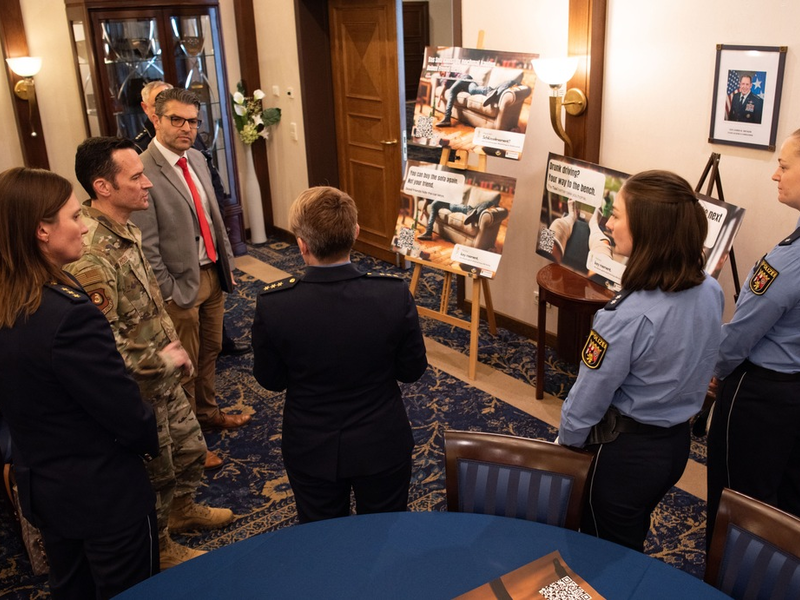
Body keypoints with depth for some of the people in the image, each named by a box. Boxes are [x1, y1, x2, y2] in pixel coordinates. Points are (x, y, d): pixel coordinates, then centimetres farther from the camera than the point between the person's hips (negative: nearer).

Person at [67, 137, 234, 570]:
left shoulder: (124, 231, 0)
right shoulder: (90, 256, -32)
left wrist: (175, 349, 9)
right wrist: (161, 359, -20)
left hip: (164, 379, 9)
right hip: (138, 392, -8)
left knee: (190, 450, 26)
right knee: (155, 474, 15)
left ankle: (181, 510, 53)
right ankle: (159, 549, 40)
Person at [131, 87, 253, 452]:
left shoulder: (197, 159, 6)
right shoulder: (143, 172, -19)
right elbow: (146, 246, -18)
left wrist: (227, 264, 14)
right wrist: (167, 292, -16)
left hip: (212, 273, 8)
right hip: (181, 283, -7)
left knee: (211, 351, 21)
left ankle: (207, 412, 42)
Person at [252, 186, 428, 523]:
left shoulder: (272, 305, -24)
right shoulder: (395, 295, -24)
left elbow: (270, 380, -8)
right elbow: (413, 370, -9)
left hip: (310, 454, 0)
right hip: (382, 448, 0)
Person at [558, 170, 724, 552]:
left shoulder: (629, 316, -32)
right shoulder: (710, 292, -10)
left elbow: (590, 397, -21)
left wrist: (564, 444, -3)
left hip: (625, 451, -7)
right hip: (677, 443, 7)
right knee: (631, 543, 29)